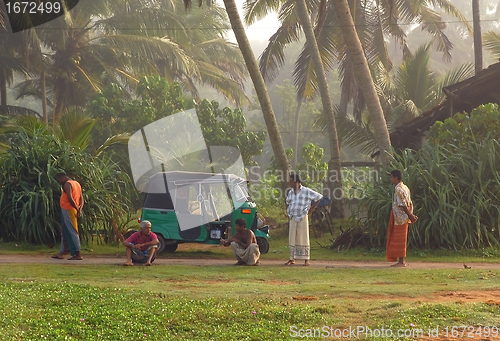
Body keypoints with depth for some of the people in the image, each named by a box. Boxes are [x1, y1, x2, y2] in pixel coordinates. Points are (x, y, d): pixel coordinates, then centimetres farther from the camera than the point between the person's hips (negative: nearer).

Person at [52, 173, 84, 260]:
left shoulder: (67, 184, -12)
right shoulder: (76, 183, 17)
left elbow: (70, 198, -22)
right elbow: (81, 198, 12)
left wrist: (77, 208, -15)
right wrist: (80, 208, 0)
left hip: (68, 210, -10)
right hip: (73, 210, 10)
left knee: (72, 232, -7)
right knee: (64, 231, 17)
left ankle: (78, 254, -9)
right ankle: (62, 252, 22)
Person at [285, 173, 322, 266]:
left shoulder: (306, 191, -5)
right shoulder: (290, 192, 12)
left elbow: (319, 197, 1)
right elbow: (288, 202, 31)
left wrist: (313, 208, -2)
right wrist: (288, 211, 16)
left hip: (303, 217, -5)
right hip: (293, 218, 5)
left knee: (303, 238, -3)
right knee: (292, 238, 4)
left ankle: (306, 260, 0)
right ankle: (292, 259, 10)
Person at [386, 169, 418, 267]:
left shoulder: (398, 189, -16)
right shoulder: (405, 188, 14)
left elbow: (403, 205, -20)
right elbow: (410, 203, 12)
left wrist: (410, 215, -14)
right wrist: (411, 214, 2)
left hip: (400, 218, -9)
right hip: (403, 218, 9)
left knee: (399, 240, -4)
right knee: (400, 240, 12)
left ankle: (401, 262, 0)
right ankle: (401, 261, 15)